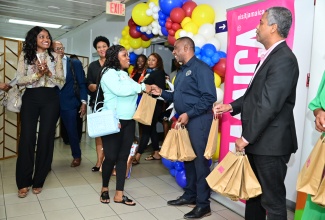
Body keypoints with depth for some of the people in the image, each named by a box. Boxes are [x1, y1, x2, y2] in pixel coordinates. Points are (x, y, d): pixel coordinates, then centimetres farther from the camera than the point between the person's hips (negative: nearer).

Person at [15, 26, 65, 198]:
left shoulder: (55, 56, 7)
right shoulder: (25, 55, 5)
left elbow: (61, 82, 2)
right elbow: (19, 80, -3)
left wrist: (49, 73, -15)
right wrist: (37, 74, -16)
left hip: (50, 99, 1)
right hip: (31, 98, 0)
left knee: (46, 138, 1)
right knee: (27, 138, -3)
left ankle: (39, 180, 14)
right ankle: (23, 182, 9)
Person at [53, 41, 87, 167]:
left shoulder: (75, 63, 3)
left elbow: (82, 84, 1)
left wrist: (83, 102, -6)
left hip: (69, 103, -1)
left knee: (72, 131, 5)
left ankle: (77, 156, 26)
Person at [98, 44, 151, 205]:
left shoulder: (125, 74, 17)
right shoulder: (109, 73, -7)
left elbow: (131, 92, 9)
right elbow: (119, 90, -23)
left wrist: (149, 90, -4)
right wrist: (142, 87, -17)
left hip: (129, 121, 7)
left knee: (123, 157, 7)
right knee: (111, 157, 0)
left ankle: (119, 194, 14)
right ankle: (104, 188, 24)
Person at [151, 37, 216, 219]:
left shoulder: (201, 68, -11)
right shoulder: (182, 71, 17)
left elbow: (209, 97, -19)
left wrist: (189, 114, -21)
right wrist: (162, 93, 6)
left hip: (198, 121, -9)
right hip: (185, 121, 9)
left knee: (200, 161, -2)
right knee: (188, 159, 15)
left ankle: (203, 204, 9)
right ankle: (190, 195, 29)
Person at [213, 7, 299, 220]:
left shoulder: (284, 59, -17)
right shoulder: (269, 57, 15)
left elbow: (268, 104, -23)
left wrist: (246, 138, -18)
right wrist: (231, 106, 10)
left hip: (270, 144, -9)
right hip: (257, 140, 10)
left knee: (272, 200, 4)